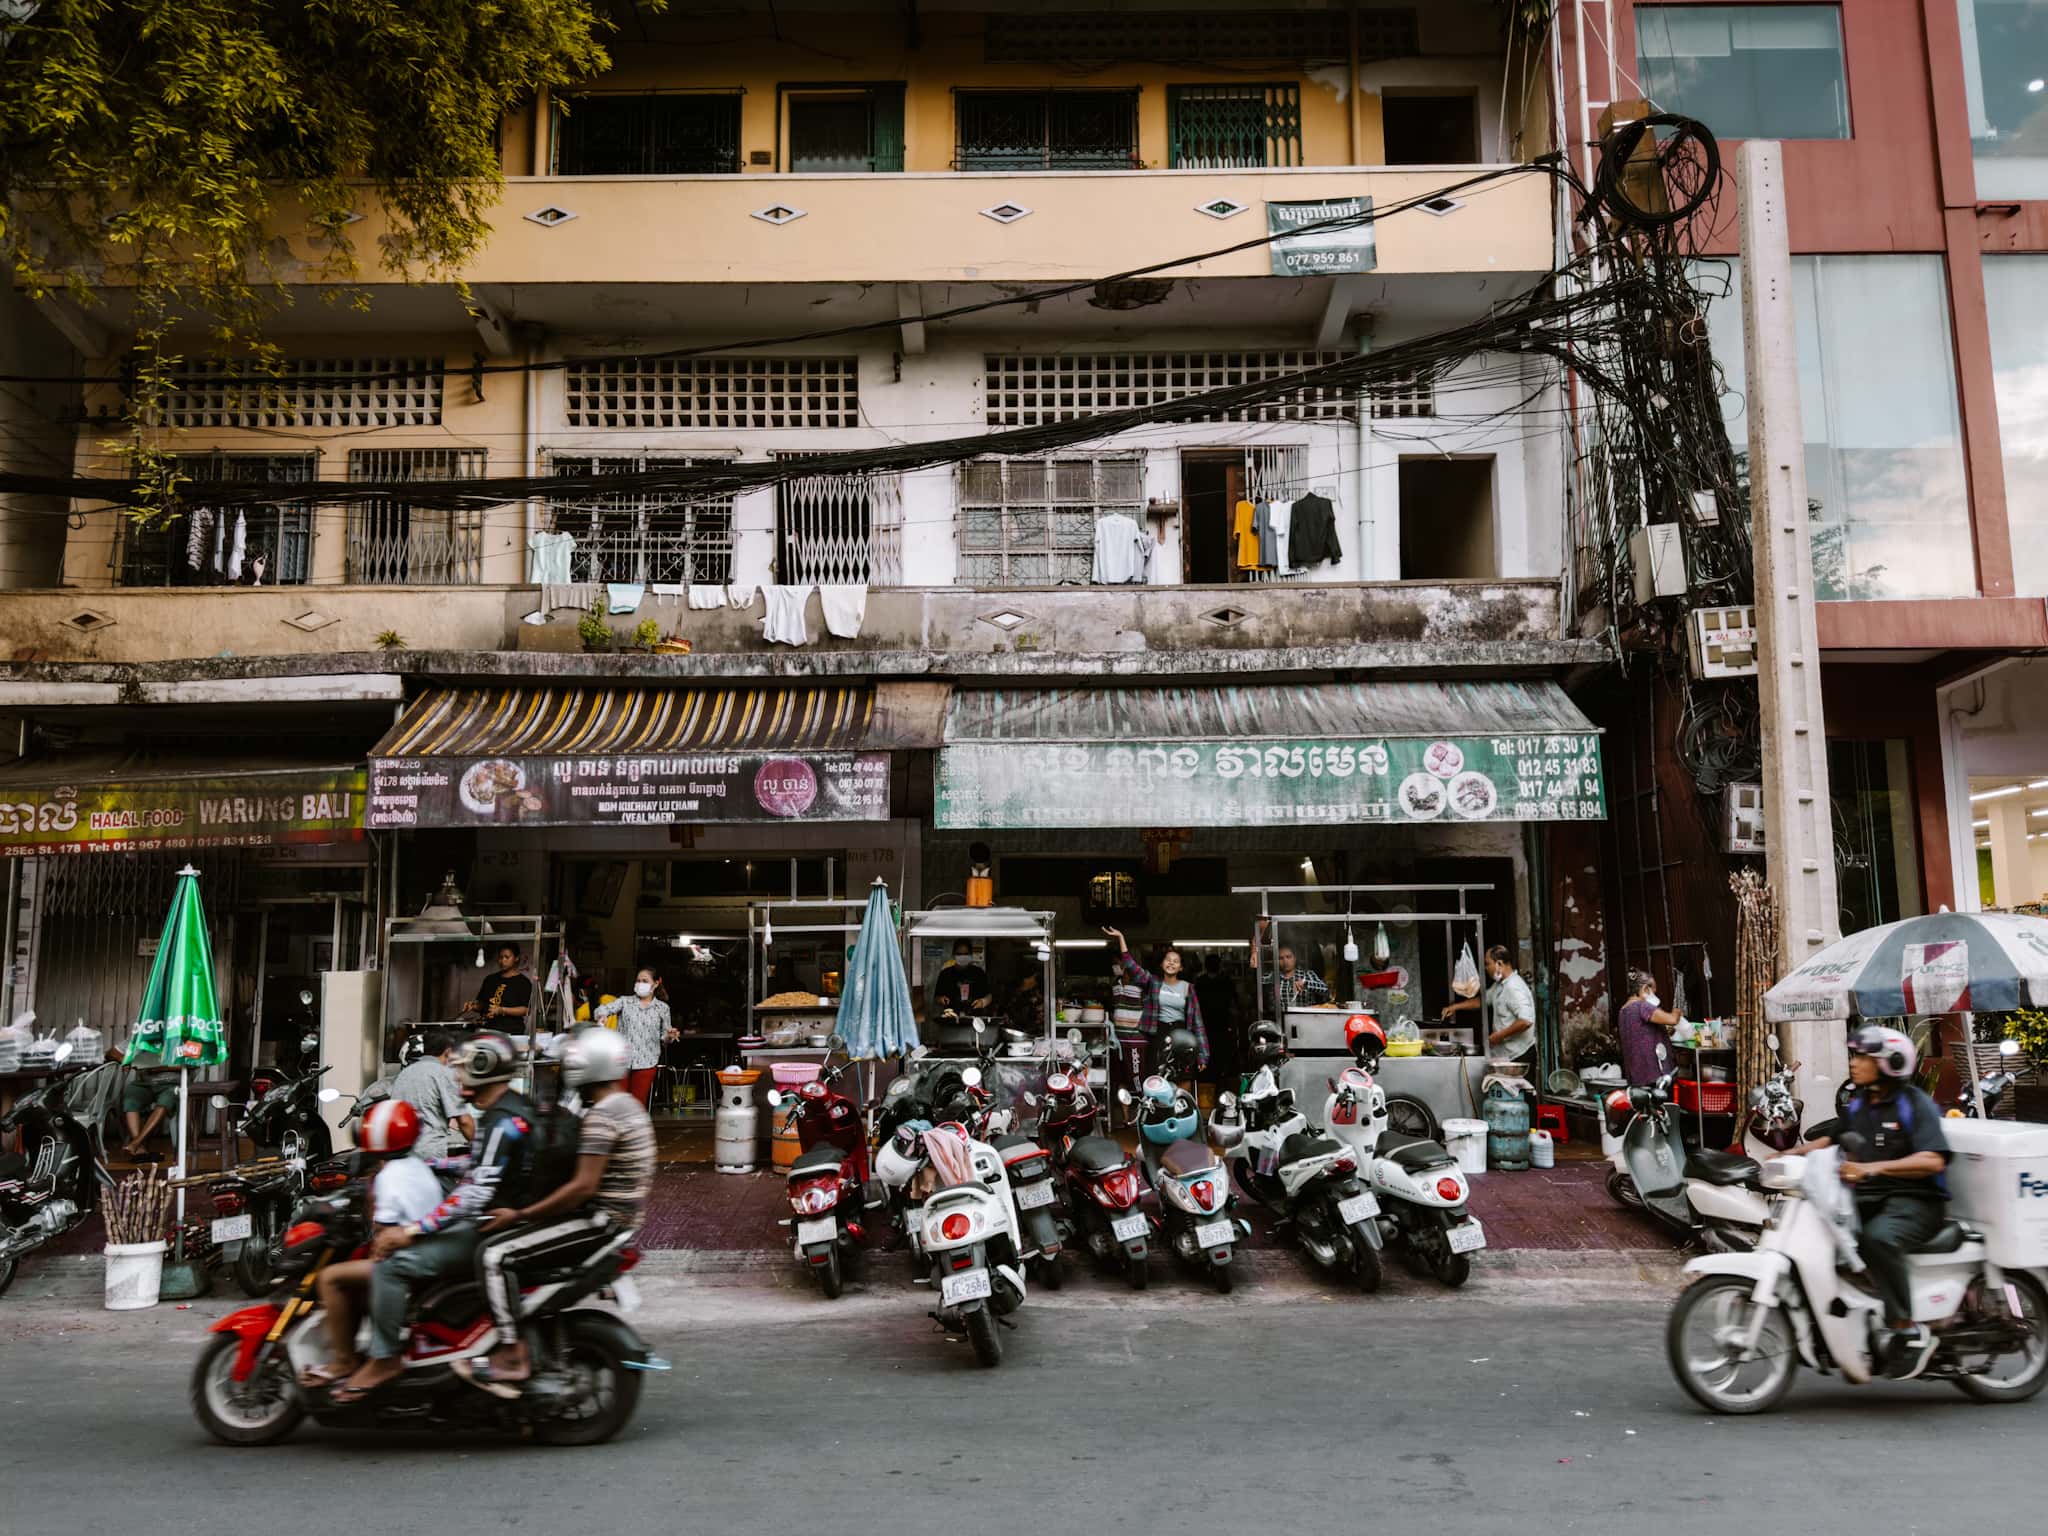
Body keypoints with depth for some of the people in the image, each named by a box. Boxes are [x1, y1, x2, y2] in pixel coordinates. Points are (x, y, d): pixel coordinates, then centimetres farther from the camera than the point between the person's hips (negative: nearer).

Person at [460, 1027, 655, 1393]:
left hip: (599, 1220, -11)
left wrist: (521, 1215, -17)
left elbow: (584, 1186, -24)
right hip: (621, 1220, 11)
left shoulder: (601, 1115, -19)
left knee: (495, 1254, -13)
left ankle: (512, 1357, -15)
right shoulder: (631, 1106, 13)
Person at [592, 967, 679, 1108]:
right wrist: (602, 1015, -35)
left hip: (646, 1062, 0)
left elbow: (664, 1037, 9)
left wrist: (669, 1036, -15)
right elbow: (602, 1009, -12)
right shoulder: (625, 1002, 4)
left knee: (639, 1105, 3)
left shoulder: (662, 1008, 5)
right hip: (622, 1060, 1)